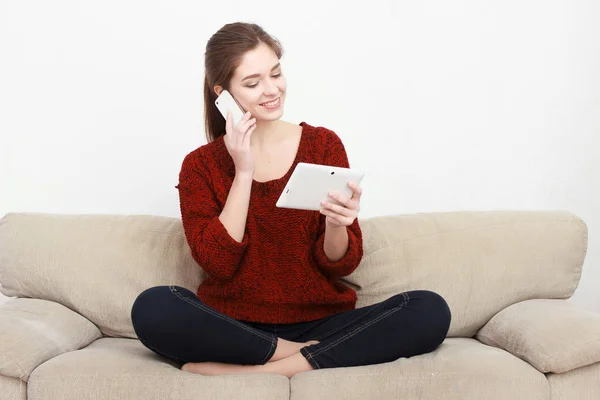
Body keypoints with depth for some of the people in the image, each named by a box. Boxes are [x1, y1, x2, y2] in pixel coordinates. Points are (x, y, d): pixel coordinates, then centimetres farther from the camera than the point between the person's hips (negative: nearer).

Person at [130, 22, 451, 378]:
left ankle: (250, 370, -22)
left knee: (430, 311, -23)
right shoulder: (200, 166, 2)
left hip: (320, 324, 1)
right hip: (234, 328, -1)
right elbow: (217, 264, -11)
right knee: (151, 309, -30)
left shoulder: (324, 144, 2)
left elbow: (342, 265, -1)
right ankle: (301, 354, -16)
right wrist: (243, 172, -13)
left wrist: (336, 225, -23)